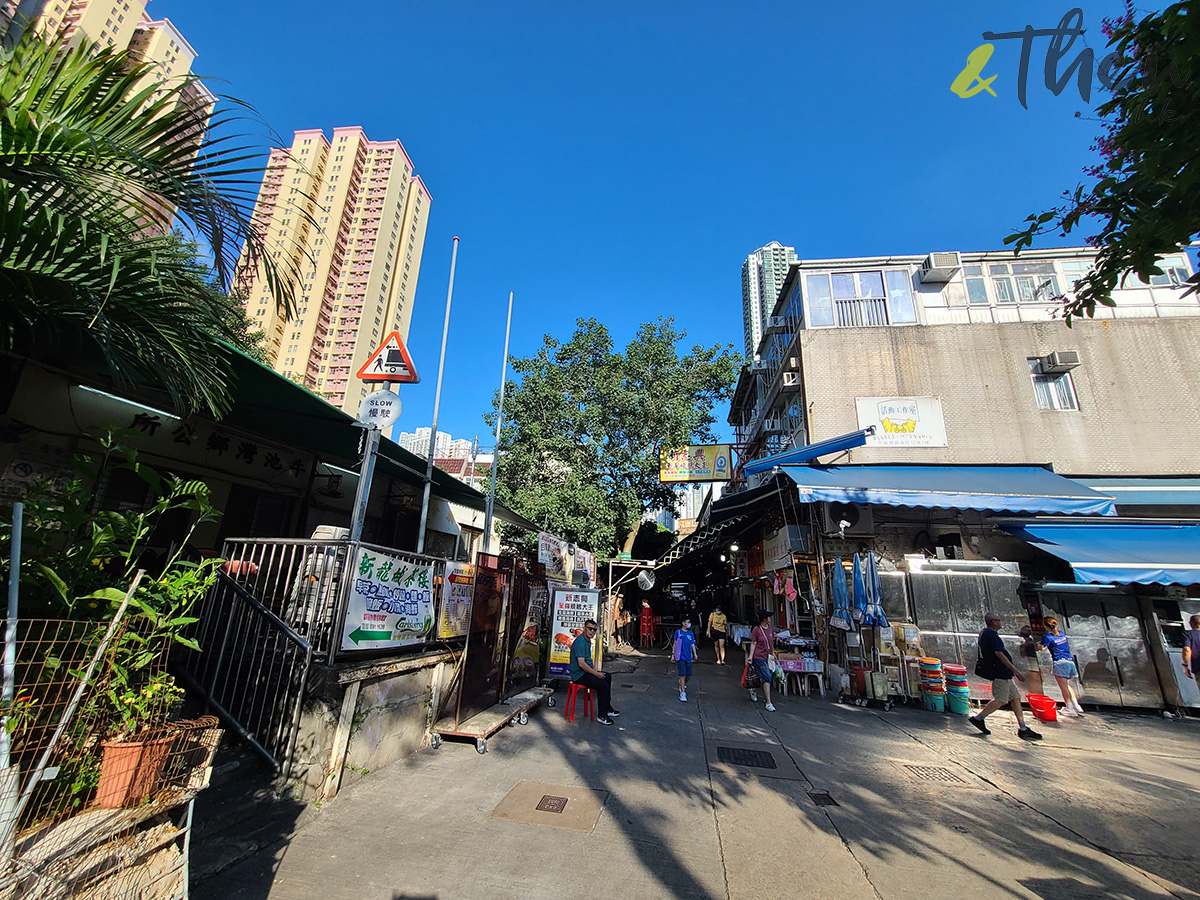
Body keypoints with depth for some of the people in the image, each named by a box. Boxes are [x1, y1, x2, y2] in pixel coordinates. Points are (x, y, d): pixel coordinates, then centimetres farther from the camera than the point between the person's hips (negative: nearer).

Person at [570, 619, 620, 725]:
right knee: (602, 684, -24)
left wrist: (595, 669, 10)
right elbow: (581, 664, -27)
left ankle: (607, 708, 24)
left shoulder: (588, 640, 12)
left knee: (608, 676, 16)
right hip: (579, 675, -11)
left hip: (586, 671, 11)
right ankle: (601, 715, -10)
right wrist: (596, 674, -19)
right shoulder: (580, 642, -22)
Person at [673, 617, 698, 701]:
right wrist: (673, 653, 0)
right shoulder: (678, 632, 1)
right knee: (683, 675, -10)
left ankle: (682, 685, 37)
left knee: (688, 675, 7)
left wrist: (695, 655, -1)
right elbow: (674, 643, 4)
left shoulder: (691, 634, 10)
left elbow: (693, 645, 10)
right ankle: (682, 693, -6)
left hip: (688, 657, 4)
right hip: (680, 656, -4)